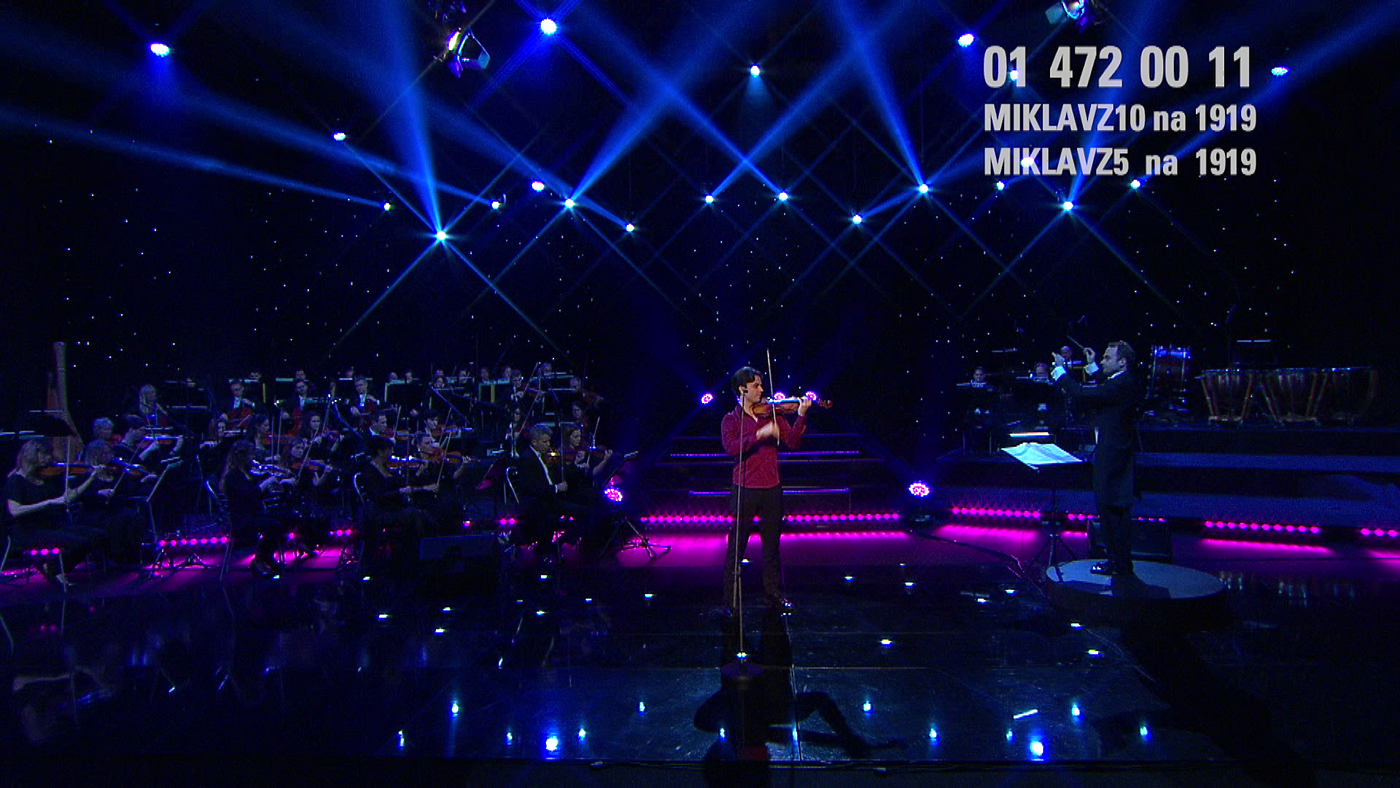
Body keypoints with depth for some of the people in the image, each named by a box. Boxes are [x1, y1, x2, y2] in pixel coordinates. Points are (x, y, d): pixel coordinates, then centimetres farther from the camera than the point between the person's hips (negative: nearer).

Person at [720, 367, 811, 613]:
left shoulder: (772, 414, 9)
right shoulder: (731, 420, -1)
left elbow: (793, 442, 0)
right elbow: (732, 448, -19)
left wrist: (801, 416, -13)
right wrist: (760, 434, -27)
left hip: (771, 489, 3)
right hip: (744, 489, -3)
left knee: (772, 544, 12)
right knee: (736, 546, 2)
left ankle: (774, 594, 25)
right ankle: (731, 599, 12)